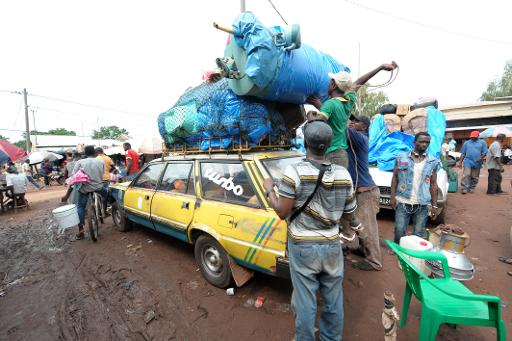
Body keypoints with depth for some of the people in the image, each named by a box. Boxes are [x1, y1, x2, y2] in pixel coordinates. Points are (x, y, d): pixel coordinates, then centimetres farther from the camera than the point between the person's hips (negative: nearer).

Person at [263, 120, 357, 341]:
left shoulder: (295, 171, -18)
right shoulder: (343, 174, -5)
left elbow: (282, 212, -15)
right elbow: (348, 215, 3)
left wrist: (269, 190, 0)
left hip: (303, 247, -4)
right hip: (332, 246, 4)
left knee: (305, 301, 14)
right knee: (333, 299, 22)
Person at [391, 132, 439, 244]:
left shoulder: (433, 162, 6)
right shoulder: (401, 158, 2)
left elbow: (433, 184, 8)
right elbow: (395, 178, 4)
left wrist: (434, 205, 5)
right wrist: (392, 196, -4)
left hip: (422, 204, 1)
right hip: (402, 202, -1)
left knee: (419, 234, 8)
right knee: (399, 231, 3)